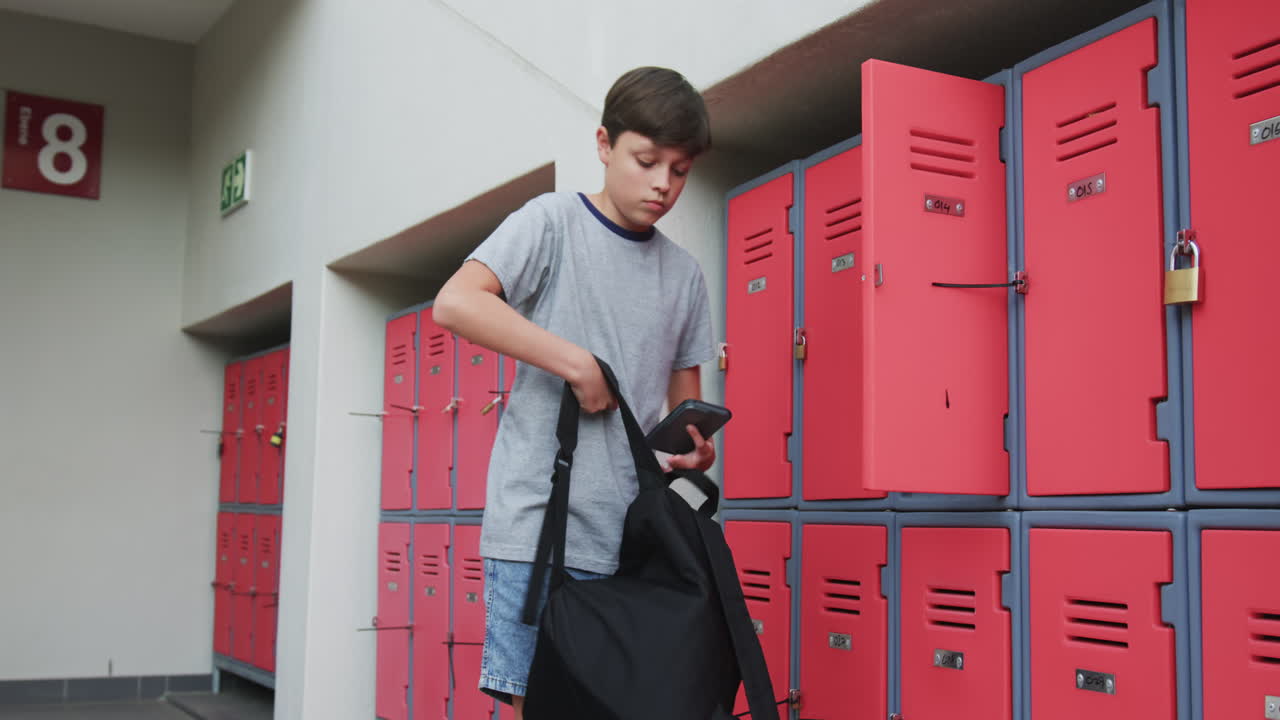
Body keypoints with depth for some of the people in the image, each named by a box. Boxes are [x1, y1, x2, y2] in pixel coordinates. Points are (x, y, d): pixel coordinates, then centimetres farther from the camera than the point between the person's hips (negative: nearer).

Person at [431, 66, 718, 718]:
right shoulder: (553, 222, 0)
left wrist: (695, 446, -2)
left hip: (631, 533, 5)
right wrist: (580, 364, -15)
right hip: (539, 520, -5)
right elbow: (455, 303, -16)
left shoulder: (684, 274, 16)